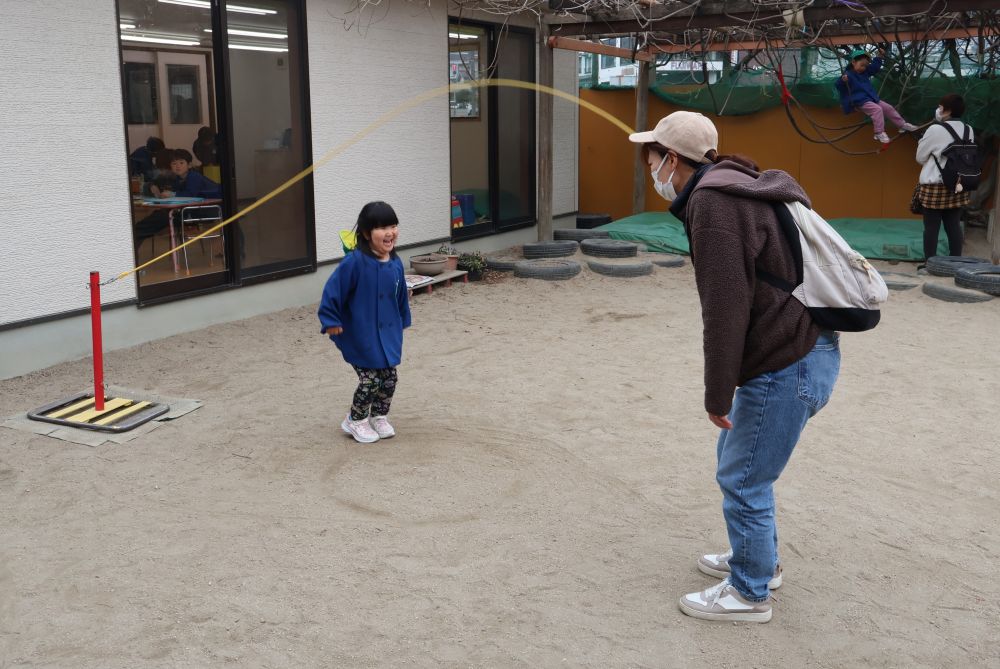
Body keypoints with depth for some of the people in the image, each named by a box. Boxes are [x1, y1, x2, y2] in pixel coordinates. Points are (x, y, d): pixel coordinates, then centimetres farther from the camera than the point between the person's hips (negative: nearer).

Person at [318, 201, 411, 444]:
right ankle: (356, 421, 23)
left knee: (390, 377, 12)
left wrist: (401, 323, 18)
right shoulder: (355, 262, -23)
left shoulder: (395, 263, -2)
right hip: (361, 335, -6)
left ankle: (379, 417, 35)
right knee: (370, 380, -1)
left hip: (388, 334, 6)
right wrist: (331, 322, -13)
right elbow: (333, 290, -17)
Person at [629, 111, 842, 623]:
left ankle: (749, 594, 18)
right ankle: (757, 558, 39)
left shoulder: (713, 203, -19)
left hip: (786, 366, -10)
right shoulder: (729, 188, 14)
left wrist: (718, 395, -15)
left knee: (743, 478, 2)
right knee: (735, 454, 23)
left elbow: (725, 307, -23)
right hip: (803, 350, 10)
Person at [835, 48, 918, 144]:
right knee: (877, 109, -31)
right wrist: (843, 80, -48)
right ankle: (879, 133, -26)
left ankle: (902, 125, 29)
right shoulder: (848, 75, -16)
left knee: (889, 108, 13)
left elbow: (874, 67, 27)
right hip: (861, 102, -10)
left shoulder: (865, 71, 12)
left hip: (872, 98, 10)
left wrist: (879, 57, 15)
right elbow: (839, 86, -26)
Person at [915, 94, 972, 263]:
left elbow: (920, 157, -3)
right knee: (954, 225, 9)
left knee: (932, 226, 1)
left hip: (935, 185, -5)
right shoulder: (968, 130, 5)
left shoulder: (935, 129, -12)